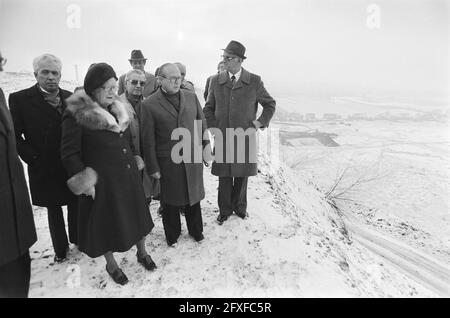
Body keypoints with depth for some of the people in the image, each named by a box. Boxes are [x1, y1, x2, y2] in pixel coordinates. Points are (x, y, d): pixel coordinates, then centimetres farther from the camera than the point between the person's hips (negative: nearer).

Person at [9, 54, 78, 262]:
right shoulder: (20, 99, -7)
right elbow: (15, 135, -7)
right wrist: (32, 157, -12)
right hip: (44, 168, -2)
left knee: (75, 205, 15)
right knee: (53, 210, 15)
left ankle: (77, 239, 38)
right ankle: (60, 248, 34)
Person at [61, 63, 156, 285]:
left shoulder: (120, 110, 7)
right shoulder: (76, 114, -13)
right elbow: (69, 154, -14)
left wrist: (136, 161, 12)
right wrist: (83, 180, -17)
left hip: (129, 176, 6)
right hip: (102, 181, -5)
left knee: (137, 215, 15)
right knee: (107, 222, 11)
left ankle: (142, 253, 40)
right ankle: (111, 264, 36)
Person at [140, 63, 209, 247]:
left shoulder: (191, 97, 5)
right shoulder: (149, 105, -7)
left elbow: (201, 124, 11)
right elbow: (148, 140, -6)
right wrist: (153, 167, -5)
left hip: (193, 158, 3)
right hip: (168, 162, -3)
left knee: (194, 197, 18)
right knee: (171, 202, 13)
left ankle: (196, 230, 40)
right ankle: (172, 235, 36)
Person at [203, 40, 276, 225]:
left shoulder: (254, 81, -2)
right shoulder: (216, 81, 3)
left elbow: (270, 104, 10)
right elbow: (208, 108, 12)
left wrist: (261, 122, 0)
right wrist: (213, 127, 0)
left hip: (245, 138, -1)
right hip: (222, 138, 1)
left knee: (242, 176, 12)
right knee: (224, 177, 8)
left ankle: (239, 207, 34)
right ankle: (224, 210, 27)